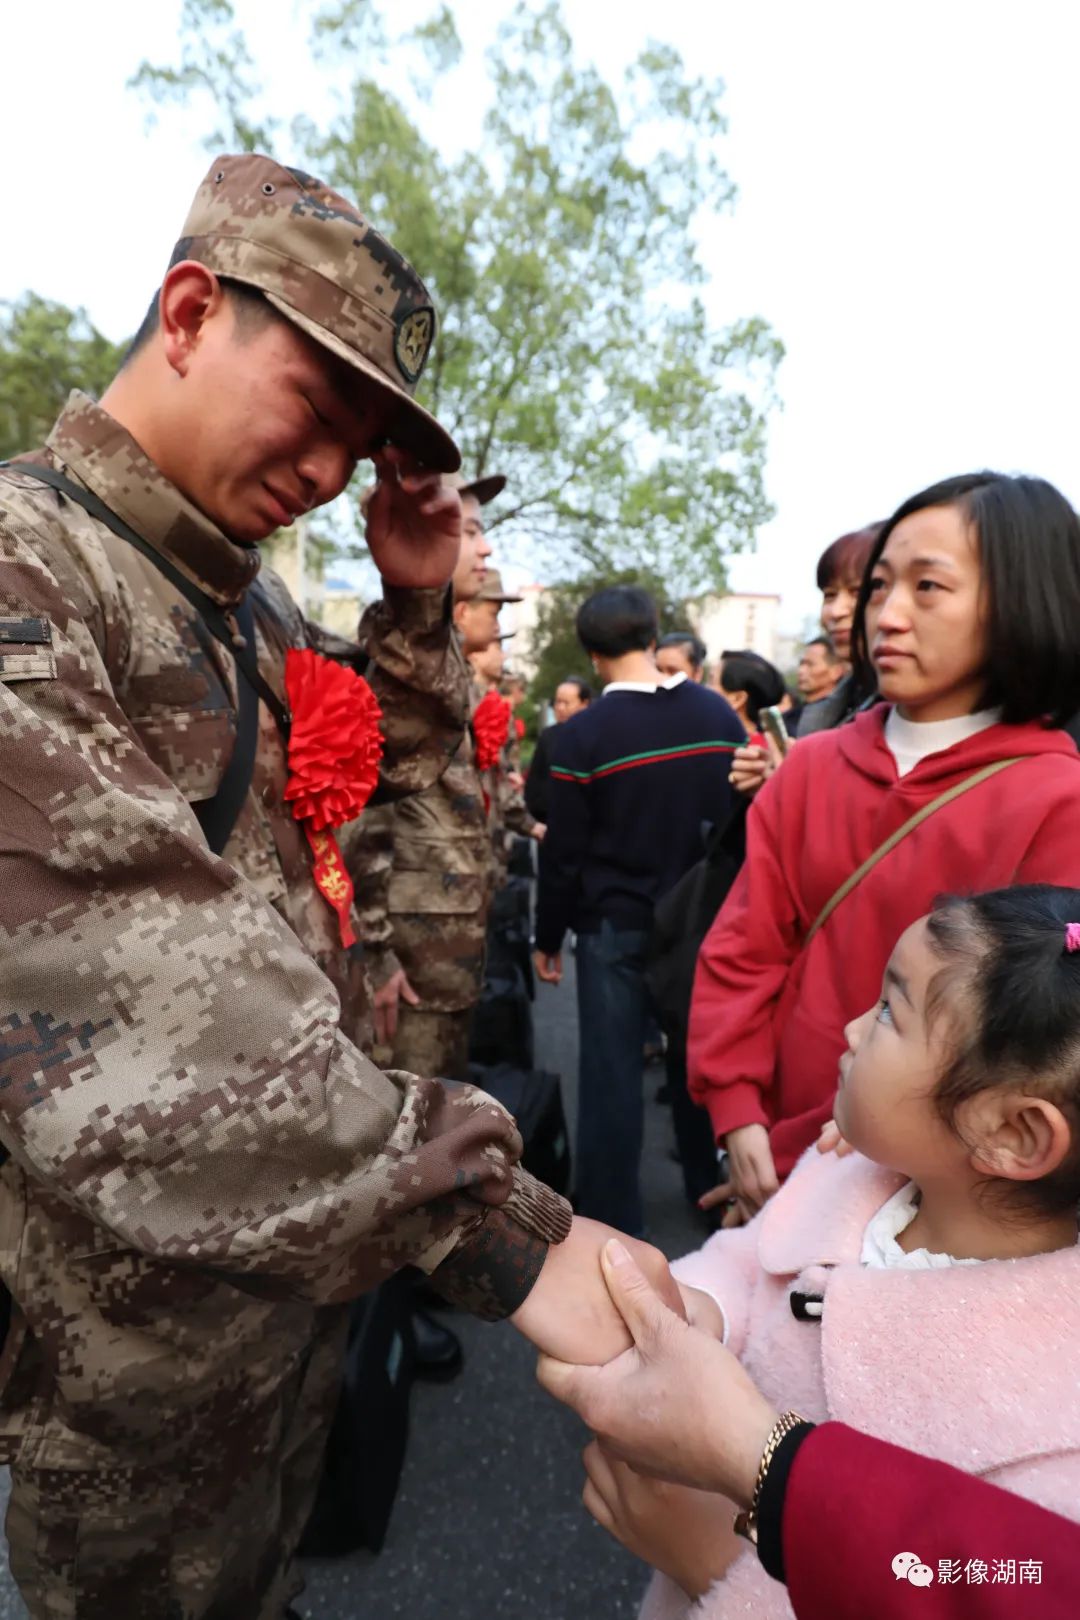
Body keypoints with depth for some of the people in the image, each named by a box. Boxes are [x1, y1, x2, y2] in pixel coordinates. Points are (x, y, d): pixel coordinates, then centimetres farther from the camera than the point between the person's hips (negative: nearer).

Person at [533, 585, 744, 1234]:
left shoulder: (584, 733, -14)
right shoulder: (718, 713, -2)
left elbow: (564, 851, -10)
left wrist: (548, 937, 1)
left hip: (616, 925, -4)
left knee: (613, 1072, 7)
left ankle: (615, 1221, 18)